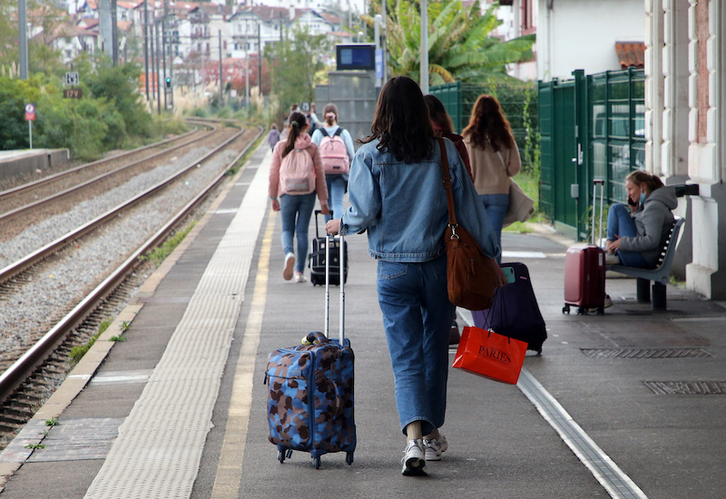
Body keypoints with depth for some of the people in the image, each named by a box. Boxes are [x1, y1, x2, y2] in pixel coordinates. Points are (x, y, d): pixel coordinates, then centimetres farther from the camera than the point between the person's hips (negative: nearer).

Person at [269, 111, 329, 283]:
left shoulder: (281, 146, -3)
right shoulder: (312, 148, -3)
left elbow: (273, 174, 0)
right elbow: (320, 174, -1)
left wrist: (274, 197, 11)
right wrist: (323, 200, 5)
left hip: (288, 194, -1)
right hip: (308, 194, 1)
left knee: (287, 229, 9)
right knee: (302, 231, 8)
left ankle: (289, 254, -23)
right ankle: (299, 271, 7)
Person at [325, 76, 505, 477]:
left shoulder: (370, 155, -7)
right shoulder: (444, 152, -2)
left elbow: (364, 214, -9)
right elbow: (469, 208, 0)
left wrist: (340, 225, 13)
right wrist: (490, 256, 8)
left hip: (394, 270, -2)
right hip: (439, 265, 2)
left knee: (406, 357, -2)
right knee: (435, 350, 17)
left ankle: (415, 436, -21)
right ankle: (432, 433, 29)